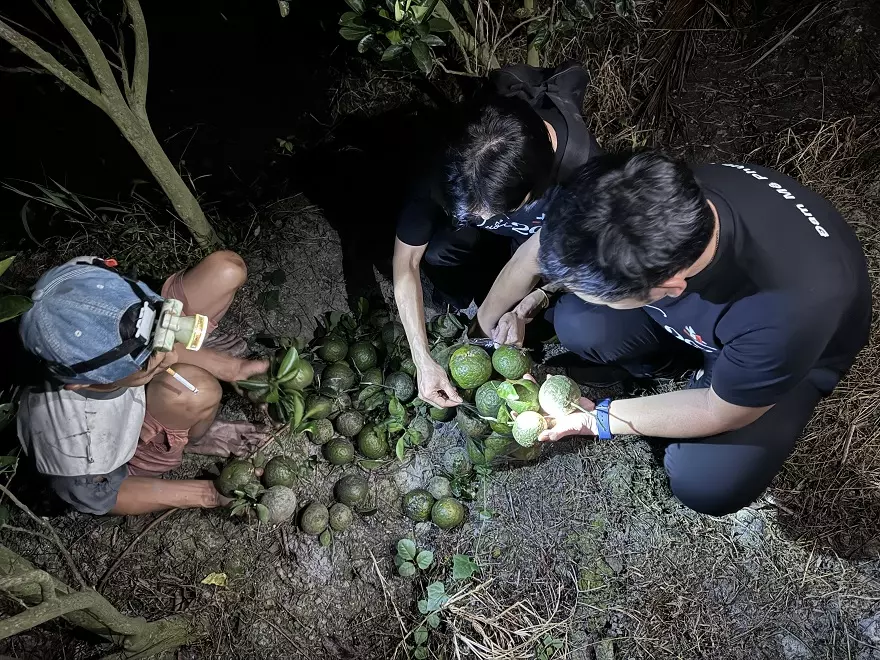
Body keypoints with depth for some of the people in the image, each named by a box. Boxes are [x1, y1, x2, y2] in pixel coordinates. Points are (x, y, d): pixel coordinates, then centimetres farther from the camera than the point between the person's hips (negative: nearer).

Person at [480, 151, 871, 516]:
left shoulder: (790, 312, -45)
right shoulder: (654, 199, -35)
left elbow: (721, 412, -25)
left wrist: (598, 419, -20)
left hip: (798, 347, -3)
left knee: (706, 484, -21)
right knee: (576, 324, -20)